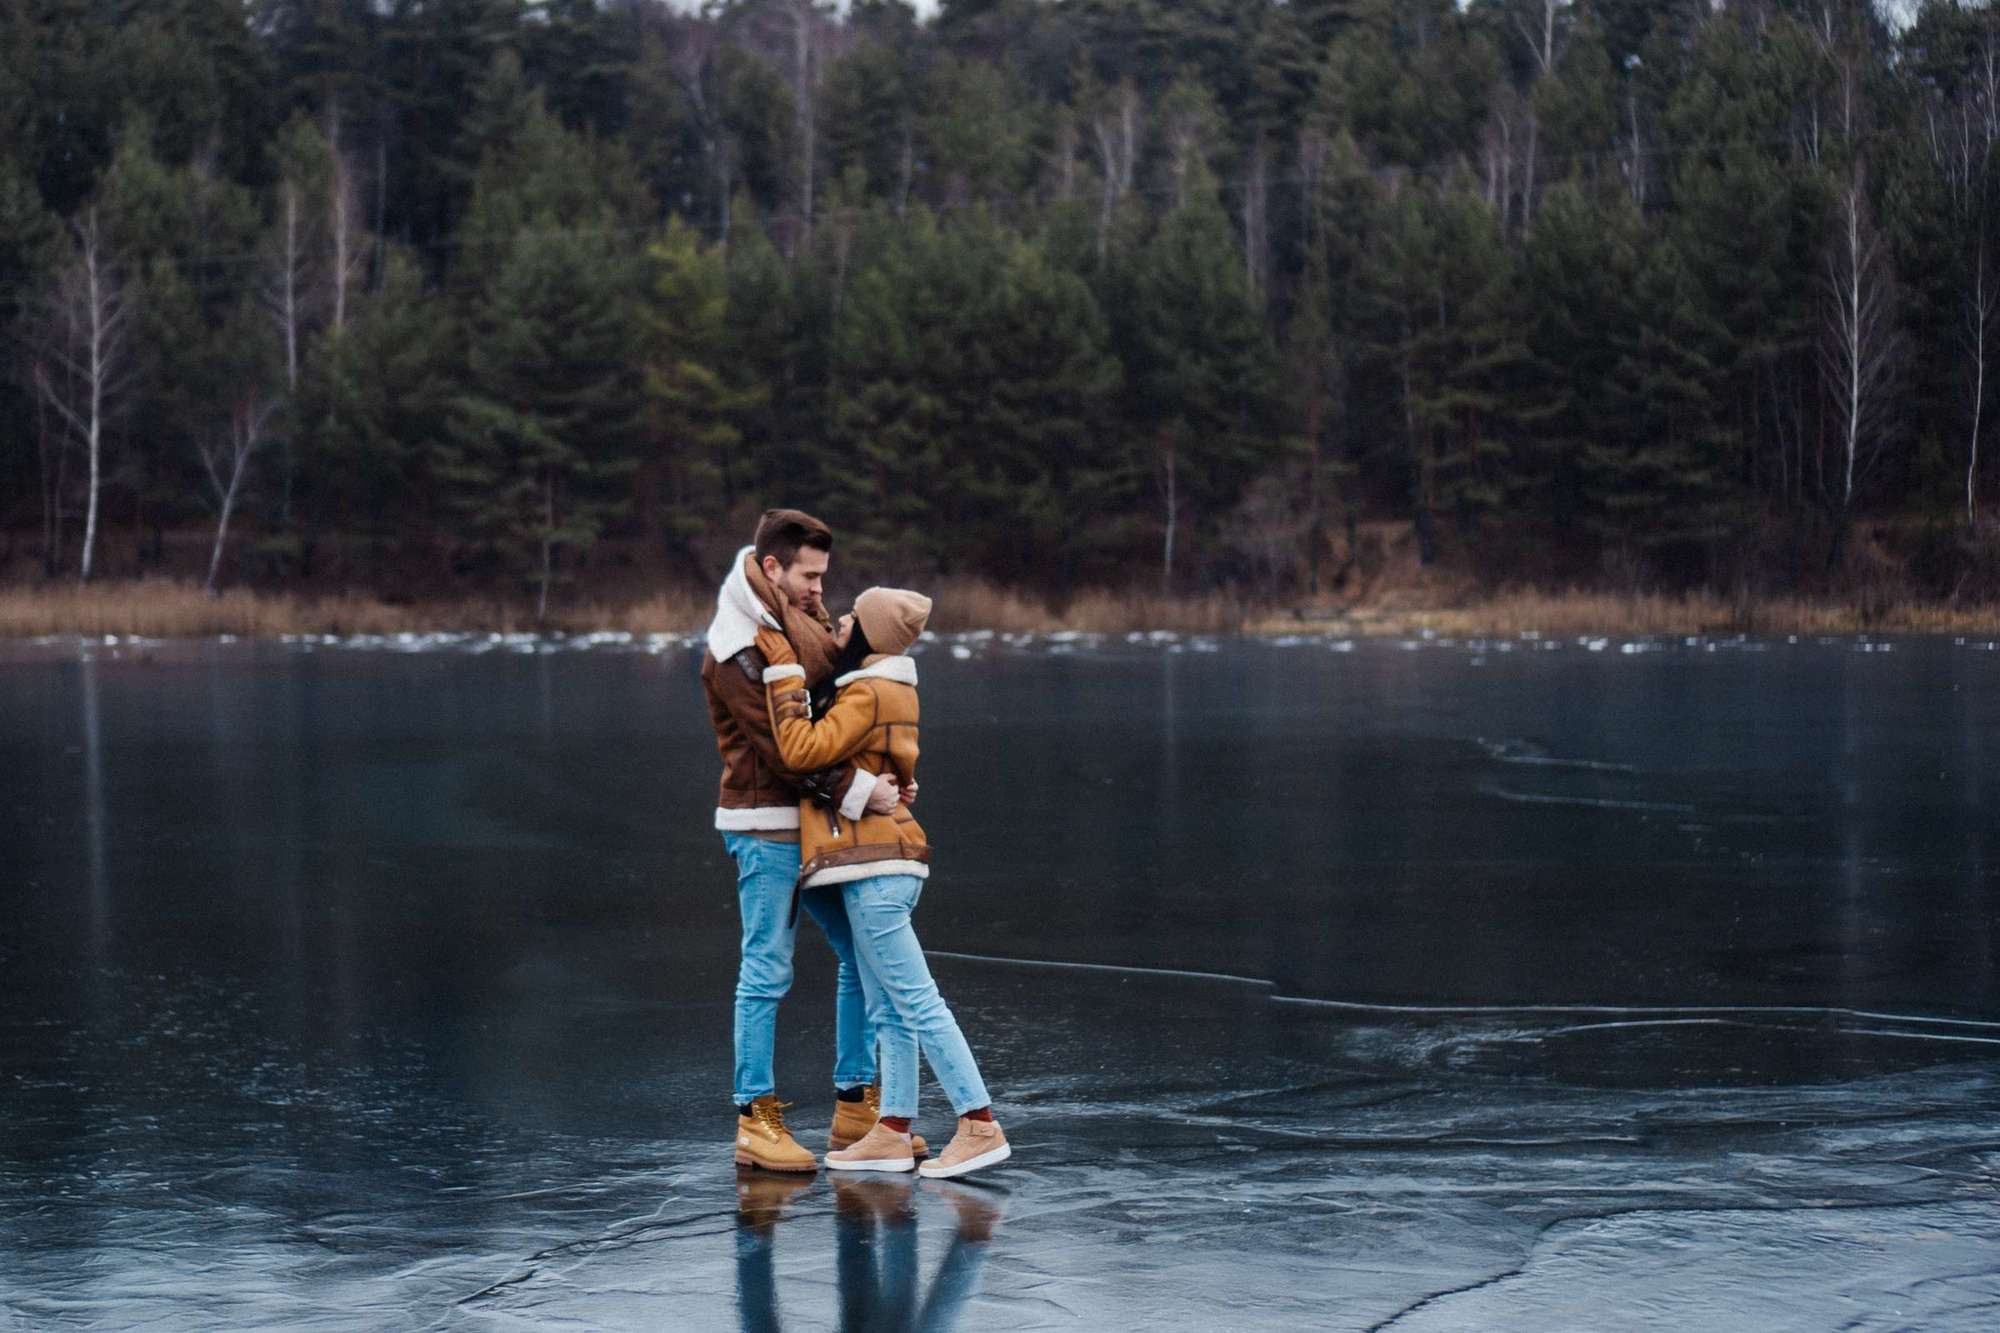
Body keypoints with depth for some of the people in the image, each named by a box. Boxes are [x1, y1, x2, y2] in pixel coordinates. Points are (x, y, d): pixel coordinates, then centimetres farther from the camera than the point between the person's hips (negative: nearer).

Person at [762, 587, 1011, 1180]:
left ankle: (981, 1126, -10)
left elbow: (802, 750, -24)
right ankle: (892, 1133, 15)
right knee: (888, 1010, 11)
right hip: (883, 864, 10)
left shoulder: (868, 695, -15)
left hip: (874, 865, -10)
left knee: (916, 1002, -9)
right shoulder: (889, 687, 16)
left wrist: (783, 674, -17)